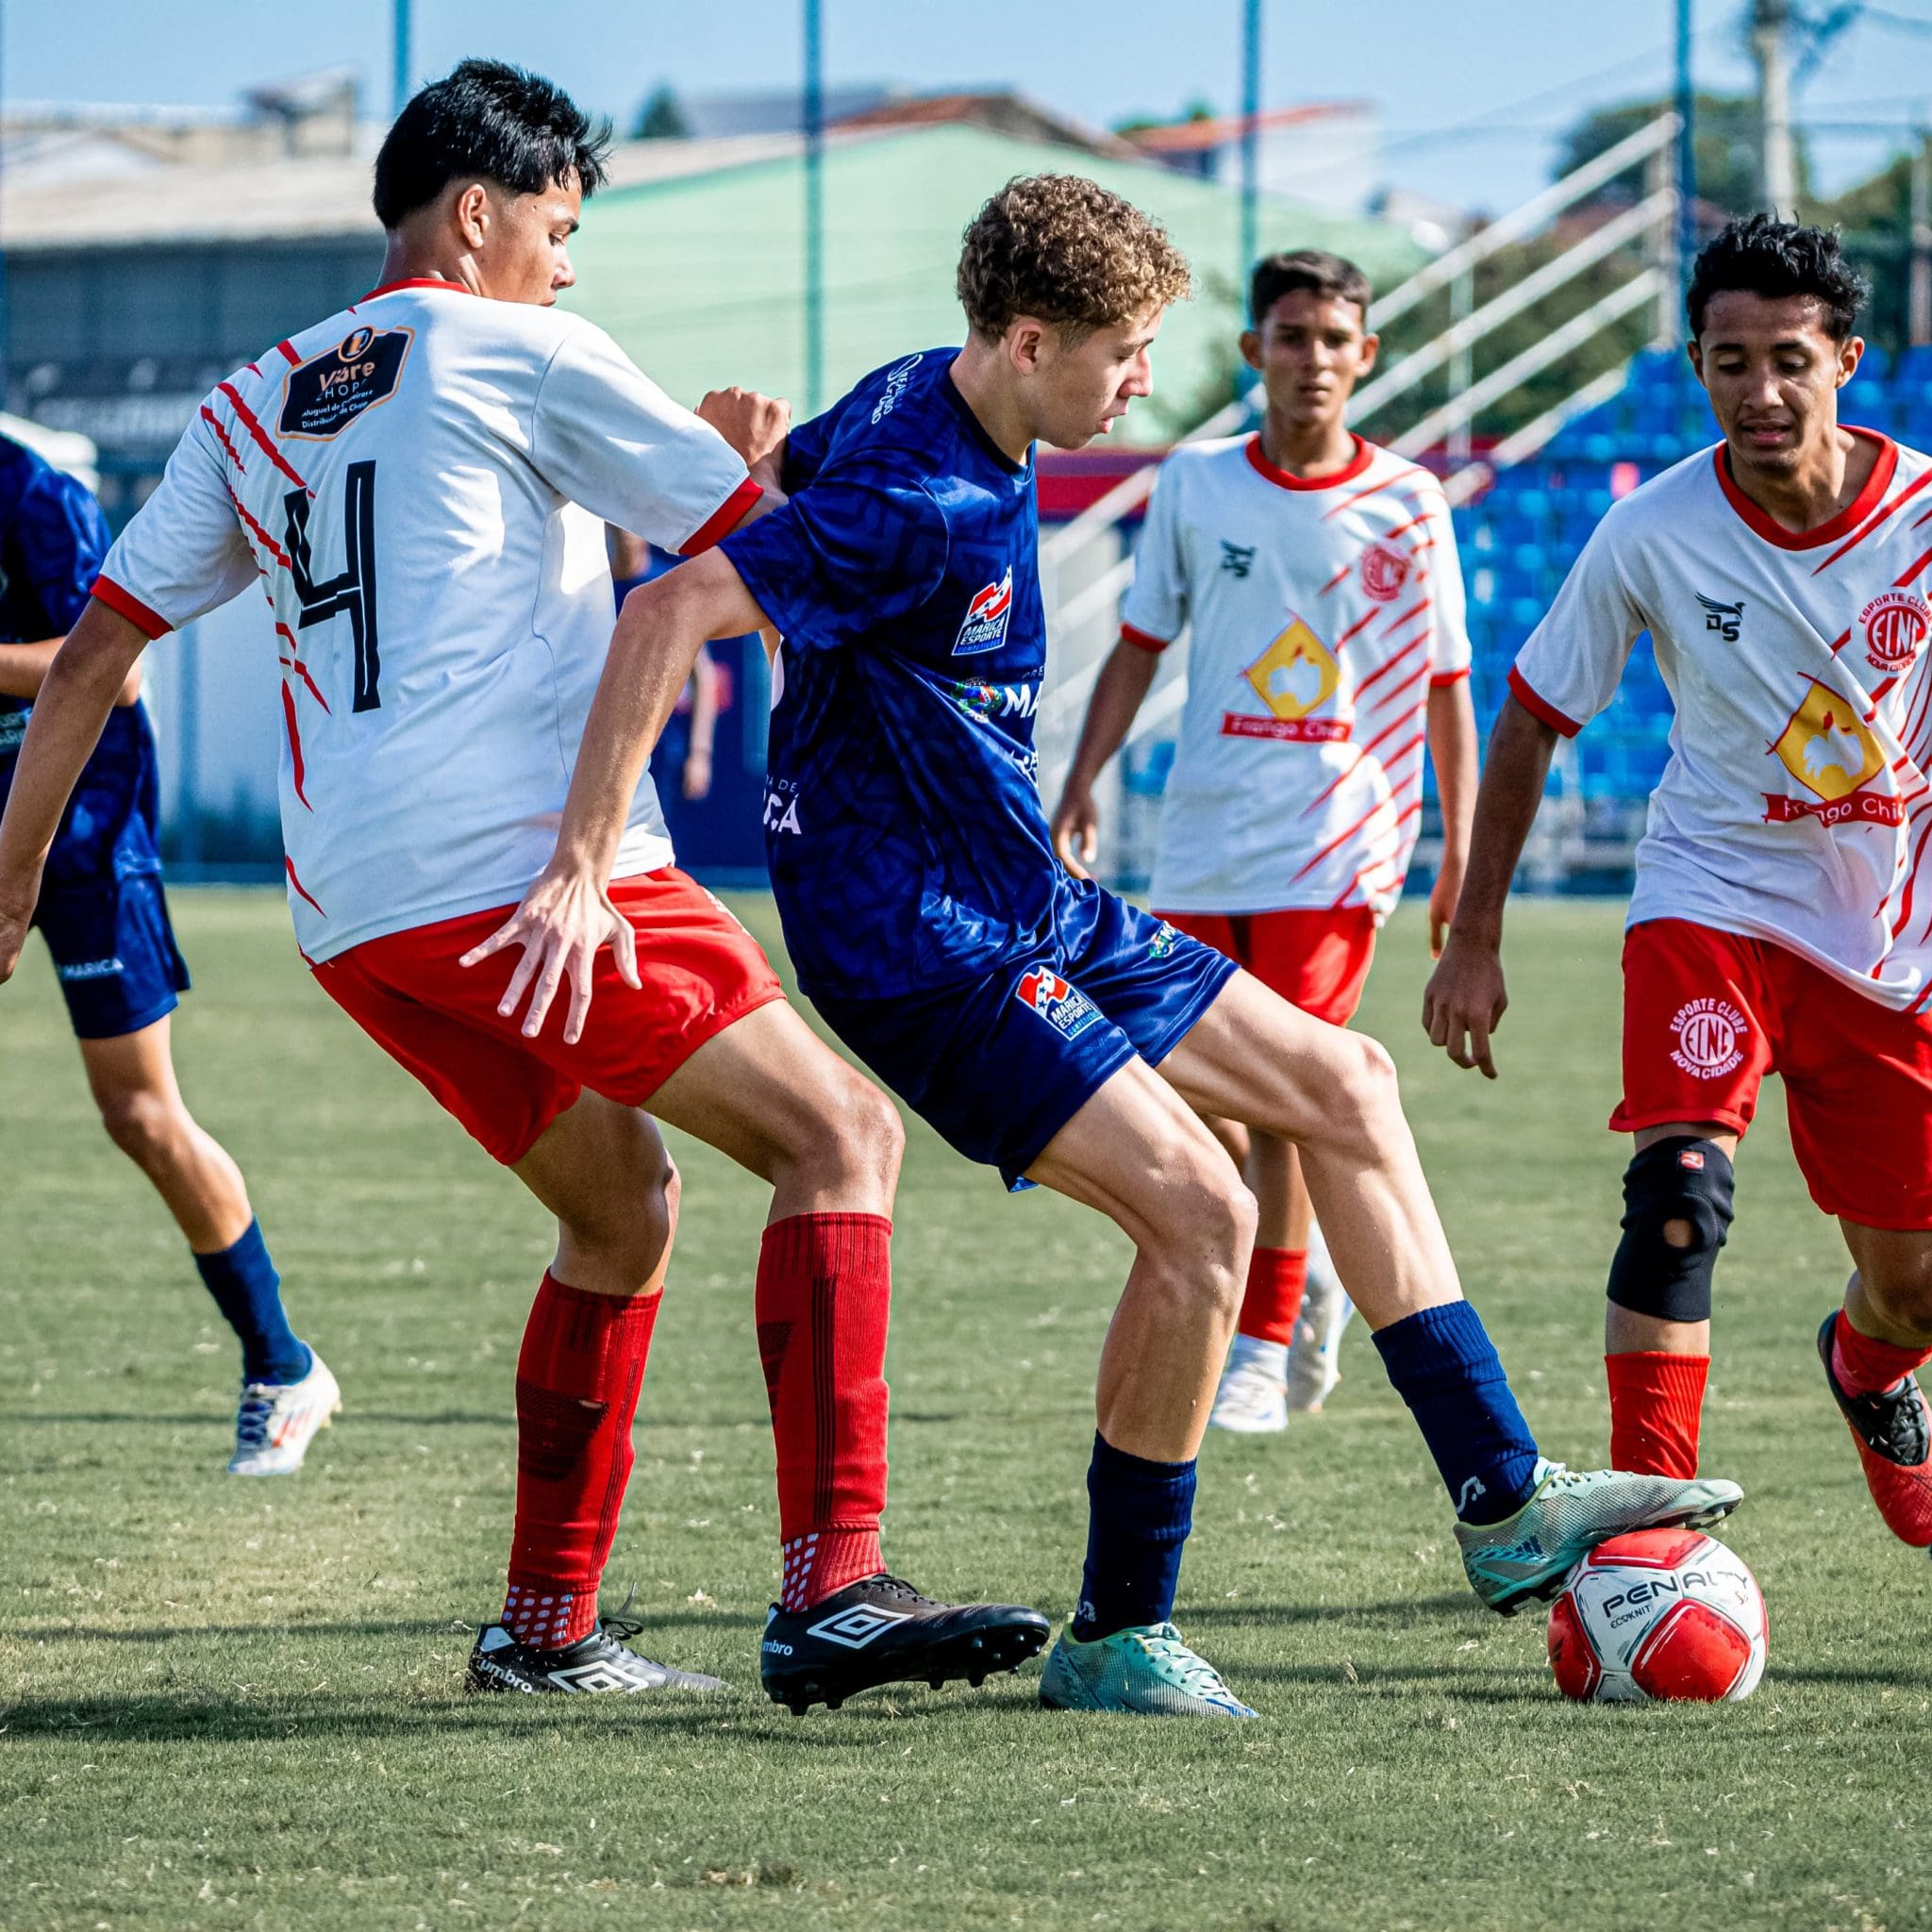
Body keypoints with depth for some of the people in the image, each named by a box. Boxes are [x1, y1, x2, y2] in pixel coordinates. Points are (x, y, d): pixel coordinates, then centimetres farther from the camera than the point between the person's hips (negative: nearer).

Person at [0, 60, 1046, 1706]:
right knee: (839, 1132, -8)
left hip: (351, 919, 8)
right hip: (520, 867, -8)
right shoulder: (520, 354, 2)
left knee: (624, 1205, 22)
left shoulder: (252, 408, 21)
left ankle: (547, 1624, 18)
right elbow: (771, 546, 5)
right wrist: (764, 448, 26)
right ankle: (831, 1585, -23)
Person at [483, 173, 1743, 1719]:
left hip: (1029, 904, 11)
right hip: (917, 939, -11)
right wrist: (583, 869, -34)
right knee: (1200, 1211, -18)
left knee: (1341, 1085, 10)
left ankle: (1506, 1500, 15)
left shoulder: (933, 403, 4)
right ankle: (1118, 1636, -4)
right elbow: (671, 613, -33)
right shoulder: (916, 504, -26)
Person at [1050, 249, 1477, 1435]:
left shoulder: (1406, 504, 0)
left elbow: (1446, 691, 5)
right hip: (1203, 838, 3)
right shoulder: (1194, 486, 4)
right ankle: (1307, 1281, 28)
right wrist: (1082, 788, 1)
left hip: (1337, 844, -3)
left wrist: (1463, 853, 1)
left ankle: (1261, 1346, -2)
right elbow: (1140, 648, 11)